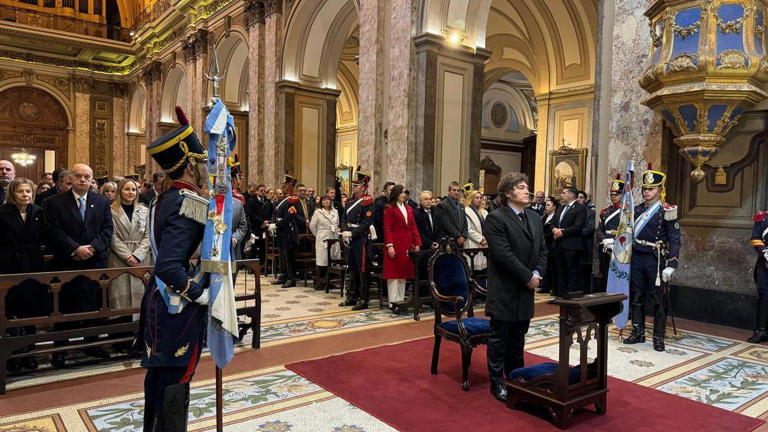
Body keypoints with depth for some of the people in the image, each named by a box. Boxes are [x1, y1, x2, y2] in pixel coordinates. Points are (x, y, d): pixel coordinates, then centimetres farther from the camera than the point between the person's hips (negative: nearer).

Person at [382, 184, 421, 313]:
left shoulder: (409, 209, 15)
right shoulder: (389, 208, -3)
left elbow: (413, 227, 12)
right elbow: (387, 229, -9)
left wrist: (417, 243, 3)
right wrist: (389, 245, -17)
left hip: (407, 245, 6)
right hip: (395, 244, -6)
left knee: (404, 272, 9)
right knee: (393, 272, -2)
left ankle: (401, 299, 16)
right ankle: (393, 302, 1)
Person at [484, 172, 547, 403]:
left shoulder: (535, 218, 12)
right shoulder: (496, 218, -12)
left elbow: (542, 250, 13)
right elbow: (504, 254, -19)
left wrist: (537, 273, -3)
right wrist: (527, 276, -15)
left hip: (526, 289, 7)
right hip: (504, 290, -7)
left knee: (518, 337, 16)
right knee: (499, 337, 4)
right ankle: (497, 383, 15)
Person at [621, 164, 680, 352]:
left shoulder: (666, 211, -7)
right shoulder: (638, 209, 9)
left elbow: (674, 240, -10)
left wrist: (670, 265, -15)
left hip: (655, 260, -5)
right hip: (637, 258, 5)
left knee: (658, 299, 2)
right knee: (636, 297, 11)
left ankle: (659, 337, 14)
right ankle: (638, 333, 23)